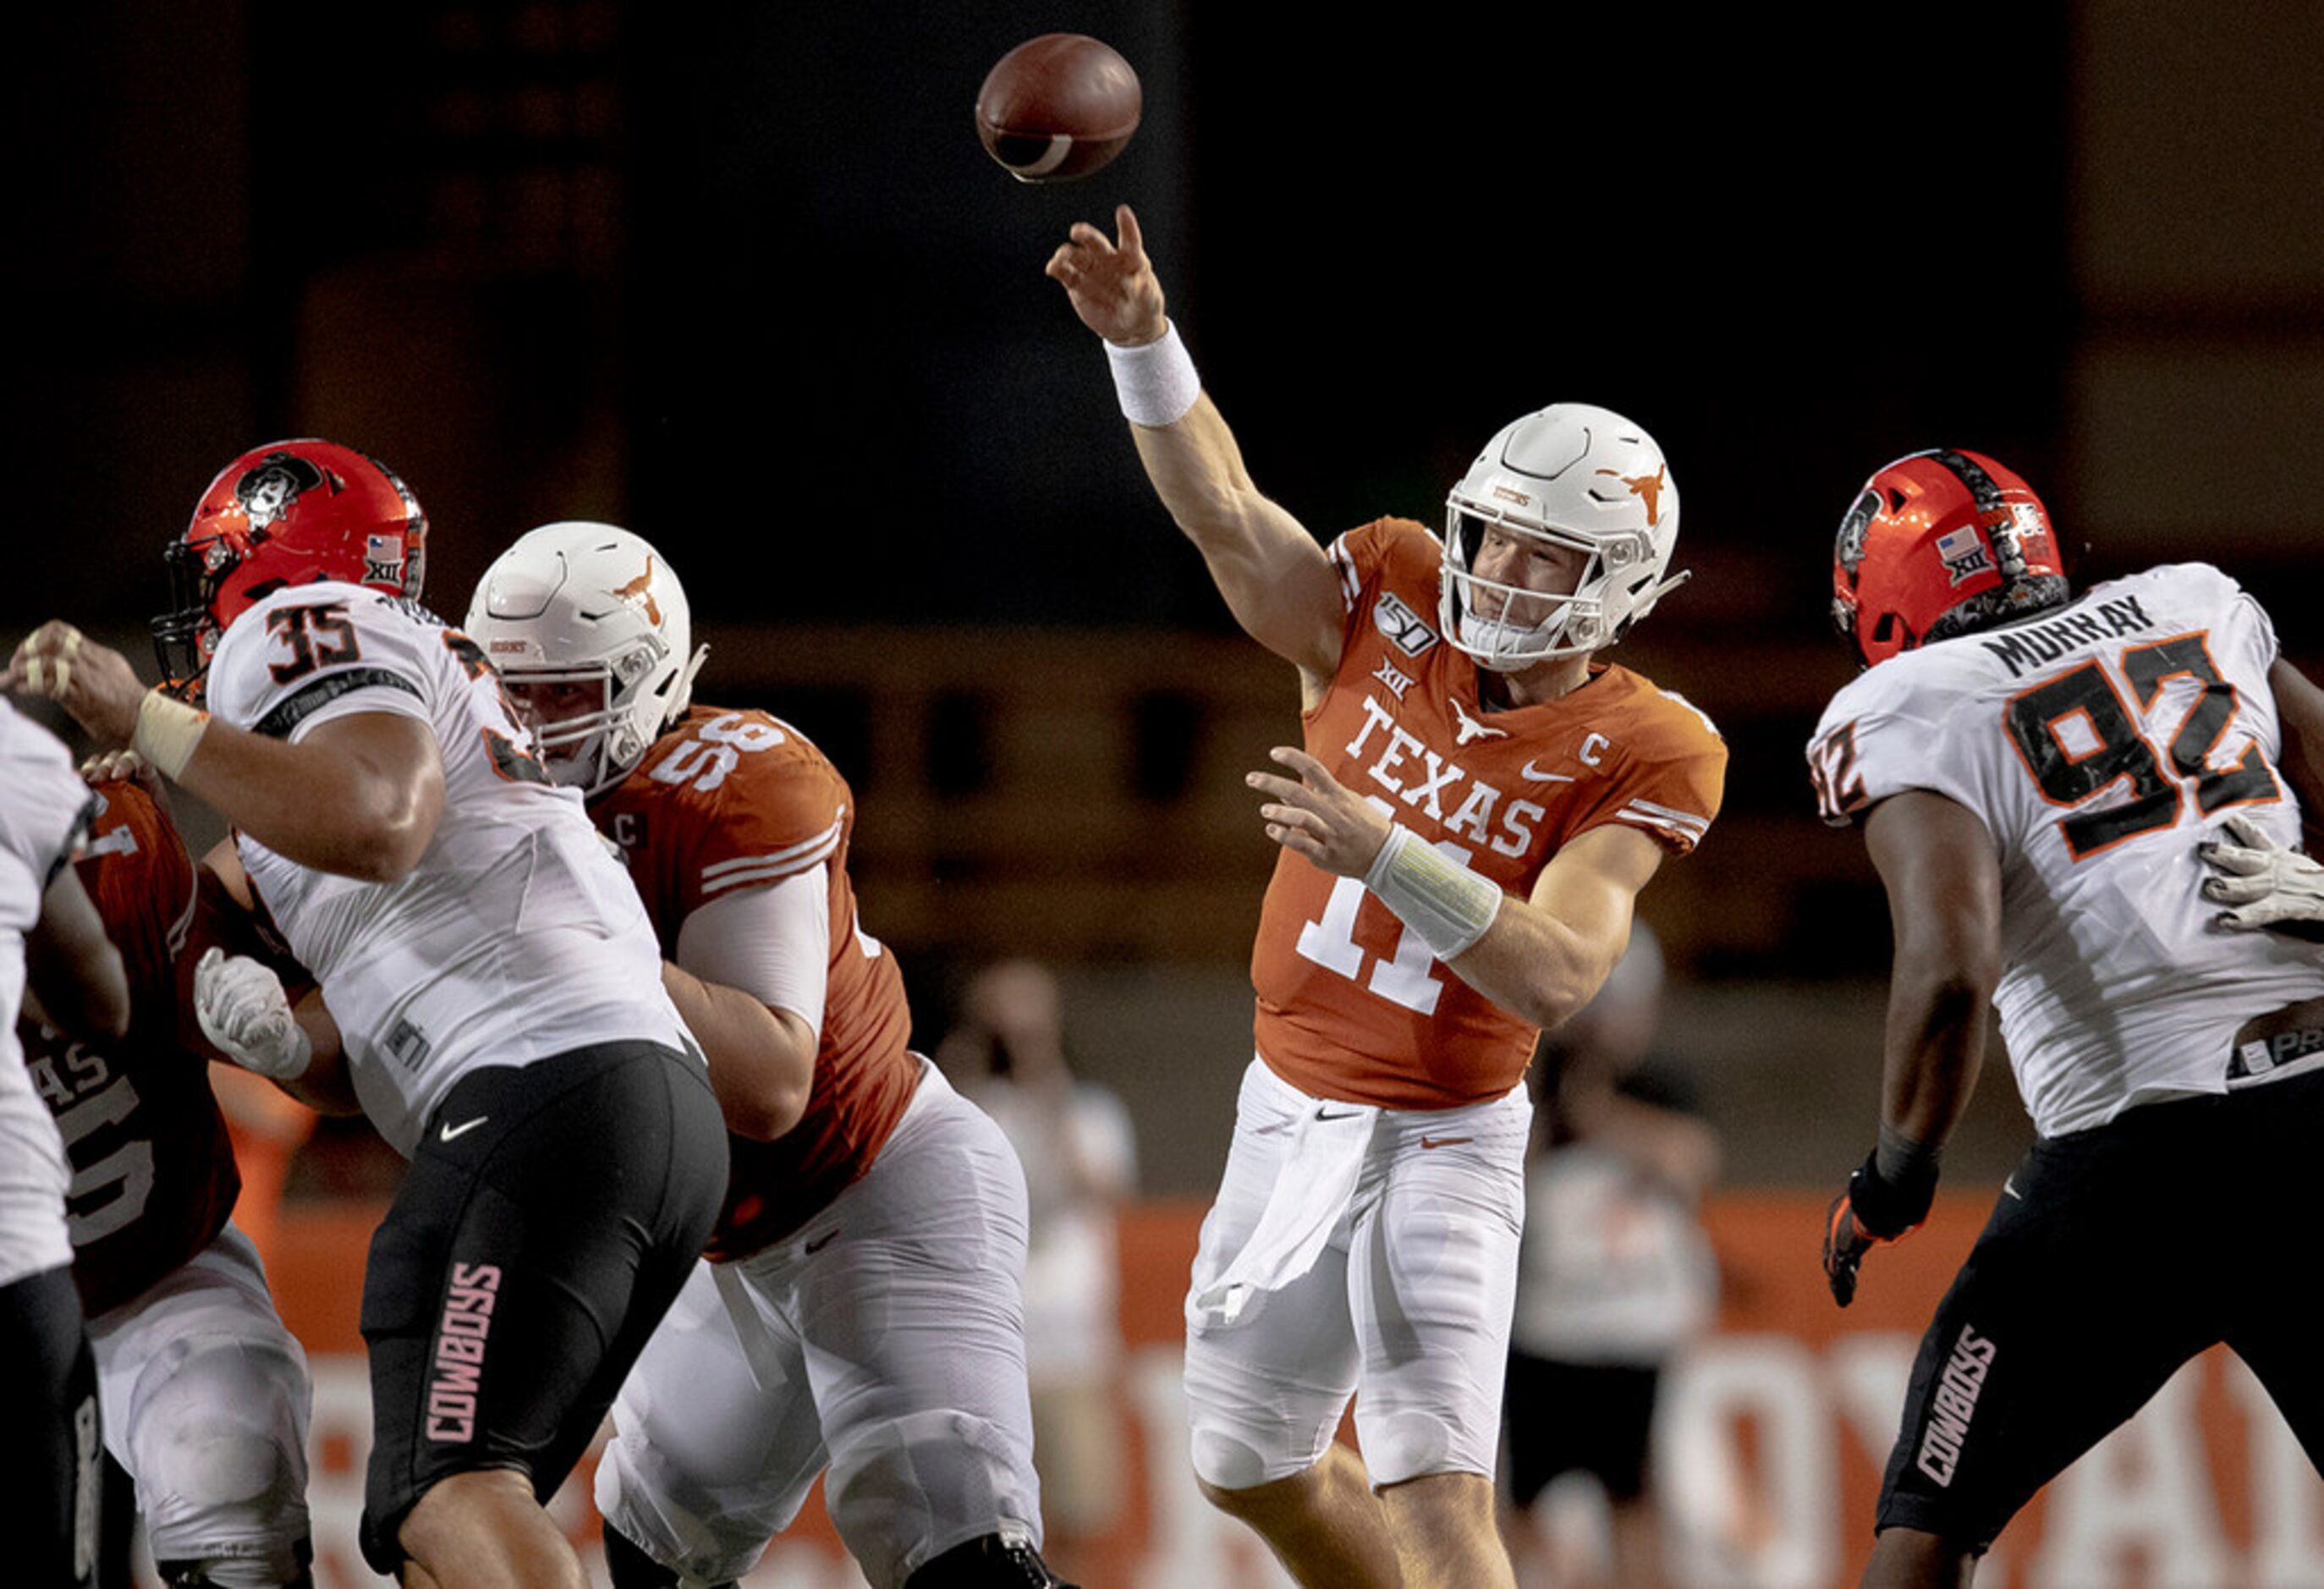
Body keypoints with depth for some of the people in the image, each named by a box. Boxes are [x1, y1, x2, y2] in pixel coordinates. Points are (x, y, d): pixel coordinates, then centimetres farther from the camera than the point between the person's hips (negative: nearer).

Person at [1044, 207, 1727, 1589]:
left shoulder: (1638, 752, -17)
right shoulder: (1395, 606, -5)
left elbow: (1558, 979, -27)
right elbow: (1226, 515, -13)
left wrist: (1385, 854, -38)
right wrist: (1143, 340, -28)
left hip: (1442, 1137, -6)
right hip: (1292, 1110, 6)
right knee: (1253, 1468, 20)